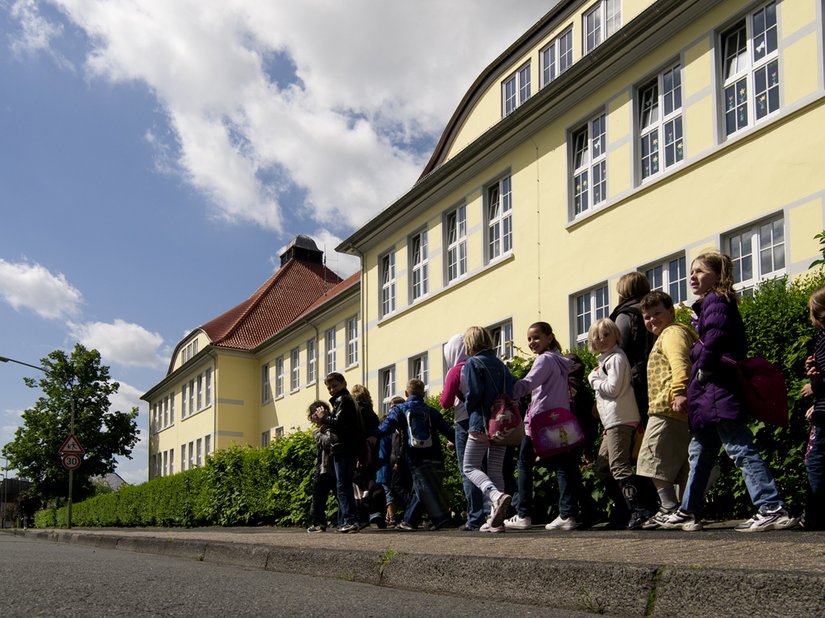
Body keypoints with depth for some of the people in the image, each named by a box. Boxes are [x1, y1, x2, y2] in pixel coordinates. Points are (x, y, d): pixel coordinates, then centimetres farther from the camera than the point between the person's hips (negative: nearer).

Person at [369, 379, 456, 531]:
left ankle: (440, 516, -24)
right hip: (435, 458, 4)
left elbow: (389, 424, -12)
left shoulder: (400, 409, 7)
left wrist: (375, 436, -26)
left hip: (416, 458, -3)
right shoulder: (431, 411, 14)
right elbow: (446, 429, 15)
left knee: (424, 489, -8)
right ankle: (409, 521, 22)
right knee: (420, 490, 14)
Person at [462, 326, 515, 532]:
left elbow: (474, 392, -16)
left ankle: (497, 495, -25)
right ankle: (496, 518, 5)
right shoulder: (500, 364, 14)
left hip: (482, 423, -6)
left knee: (470, 467, 3)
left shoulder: (472, 363, -6)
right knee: (496, 469, 10)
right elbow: (512, 390, 8)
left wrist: (468, 408, 2)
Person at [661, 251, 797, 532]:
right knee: (699, 453, 15)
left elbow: (715, 337, -28)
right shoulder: (709, 304, 21)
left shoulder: (715, 301, -8)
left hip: (719, 393, -11)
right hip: (709, 395, 11)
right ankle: (687, 513, 23)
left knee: (741, 450, -11)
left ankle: (773, 509, -12)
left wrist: (704, 367, -16)